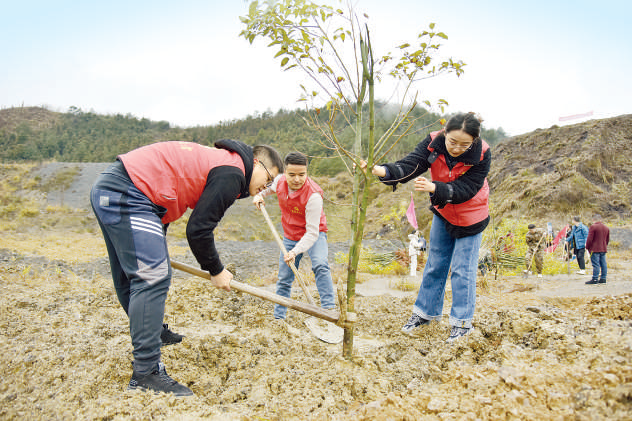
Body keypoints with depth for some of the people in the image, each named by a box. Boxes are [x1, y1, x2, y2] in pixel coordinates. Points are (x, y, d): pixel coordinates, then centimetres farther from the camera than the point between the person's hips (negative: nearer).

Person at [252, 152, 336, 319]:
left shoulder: (313, 195, -32)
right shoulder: (279, 181, -14)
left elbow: (312, 232, -34)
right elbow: (268, 187, 14)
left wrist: (295, 251, -46)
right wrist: (259, 195, -8)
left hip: (314, 234, -5)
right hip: (290, 236, 5)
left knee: (320, 266, -33)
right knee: (284, 279, 10)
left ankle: (329, 308, -28)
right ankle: (278, 316, 24)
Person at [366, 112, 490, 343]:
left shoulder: (481, 155, -28)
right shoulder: (433, 143, -21)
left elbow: (465, 190, -30)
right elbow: (410, 165, -32)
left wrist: (433, 188, -46)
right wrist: (382, 170, -51)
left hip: (470, 218, -3)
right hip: (442, 213, 4)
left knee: (462, 270, 0)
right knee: (435, 265, 12)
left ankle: (462, 322, 16)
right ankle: (425, 312, 27)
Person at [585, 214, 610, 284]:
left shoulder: (593, 226, -11)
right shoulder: (606, 228, 13)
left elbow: (589, 239, -13)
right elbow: (608, 239, 18)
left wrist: (587, 247, -4)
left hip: (595, 249, -7)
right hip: (604, 249, 7)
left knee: (596, 264, -8)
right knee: (603, 264, 9)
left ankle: (595, 279, -8)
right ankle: (603, 278, 13)